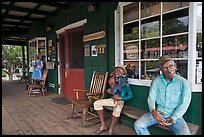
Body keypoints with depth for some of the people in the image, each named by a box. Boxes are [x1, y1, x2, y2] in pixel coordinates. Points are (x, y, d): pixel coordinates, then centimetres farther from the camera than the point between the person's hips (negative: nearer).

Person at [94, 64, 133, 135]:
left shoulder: (125, 84, -12)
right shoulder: (115, 81, 4)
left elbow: (130, 95, -14)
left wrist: (119, 98, -20)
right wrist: (110, 91, -7)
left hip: (120, 101, -6)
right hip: (113, 99, 7)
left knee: (117, 109, -42)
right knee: (97, 103, -8)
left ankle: (110, 130, -23)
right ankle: (103, 125, -4)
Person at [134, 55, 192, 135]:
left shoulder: (184, 83, -8)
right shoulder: (156, 81, 0)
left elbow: (184, 104, -9)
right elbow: (151, 97, -4)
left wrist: (173, 118, -19)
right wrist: (153, 110, -25)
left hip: (175, 115, -2)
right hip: (158, 113, 2)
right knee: (138, 125, -15)